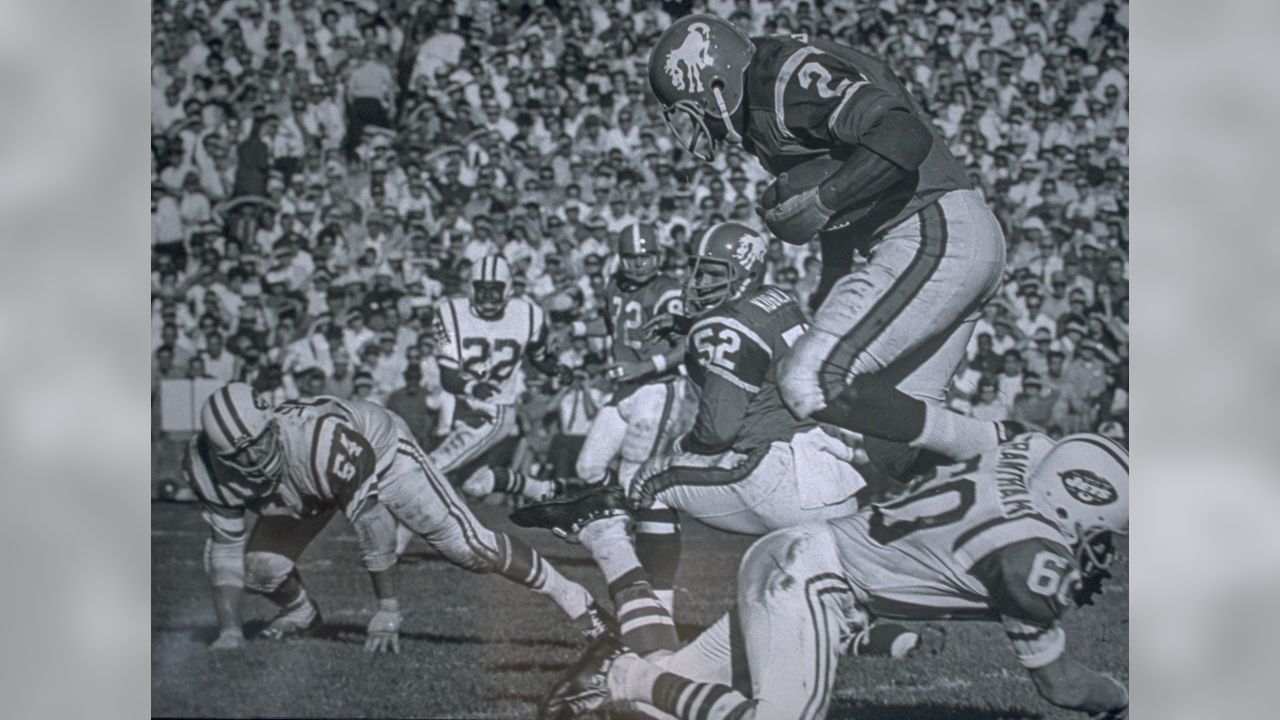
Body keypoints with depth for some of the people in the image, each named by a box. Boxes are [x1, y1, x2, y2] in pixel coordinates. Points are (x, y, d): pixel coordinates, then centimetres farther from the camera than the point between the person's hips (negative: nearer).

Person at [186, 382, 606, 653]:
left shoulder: (321, 438, -44)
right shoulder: (207, 469, -28)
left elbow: (372, 520, -38)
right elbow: (227, 547, -15)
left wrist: (387, 611, -36)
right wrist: (229, 629, -21)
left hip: (380, 450, -5)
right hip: (308, 497, 5)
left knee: (467, 546, -14)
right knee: (258, 564, -13)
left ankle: (565, 593, 4)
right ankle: (300, 614, 23)